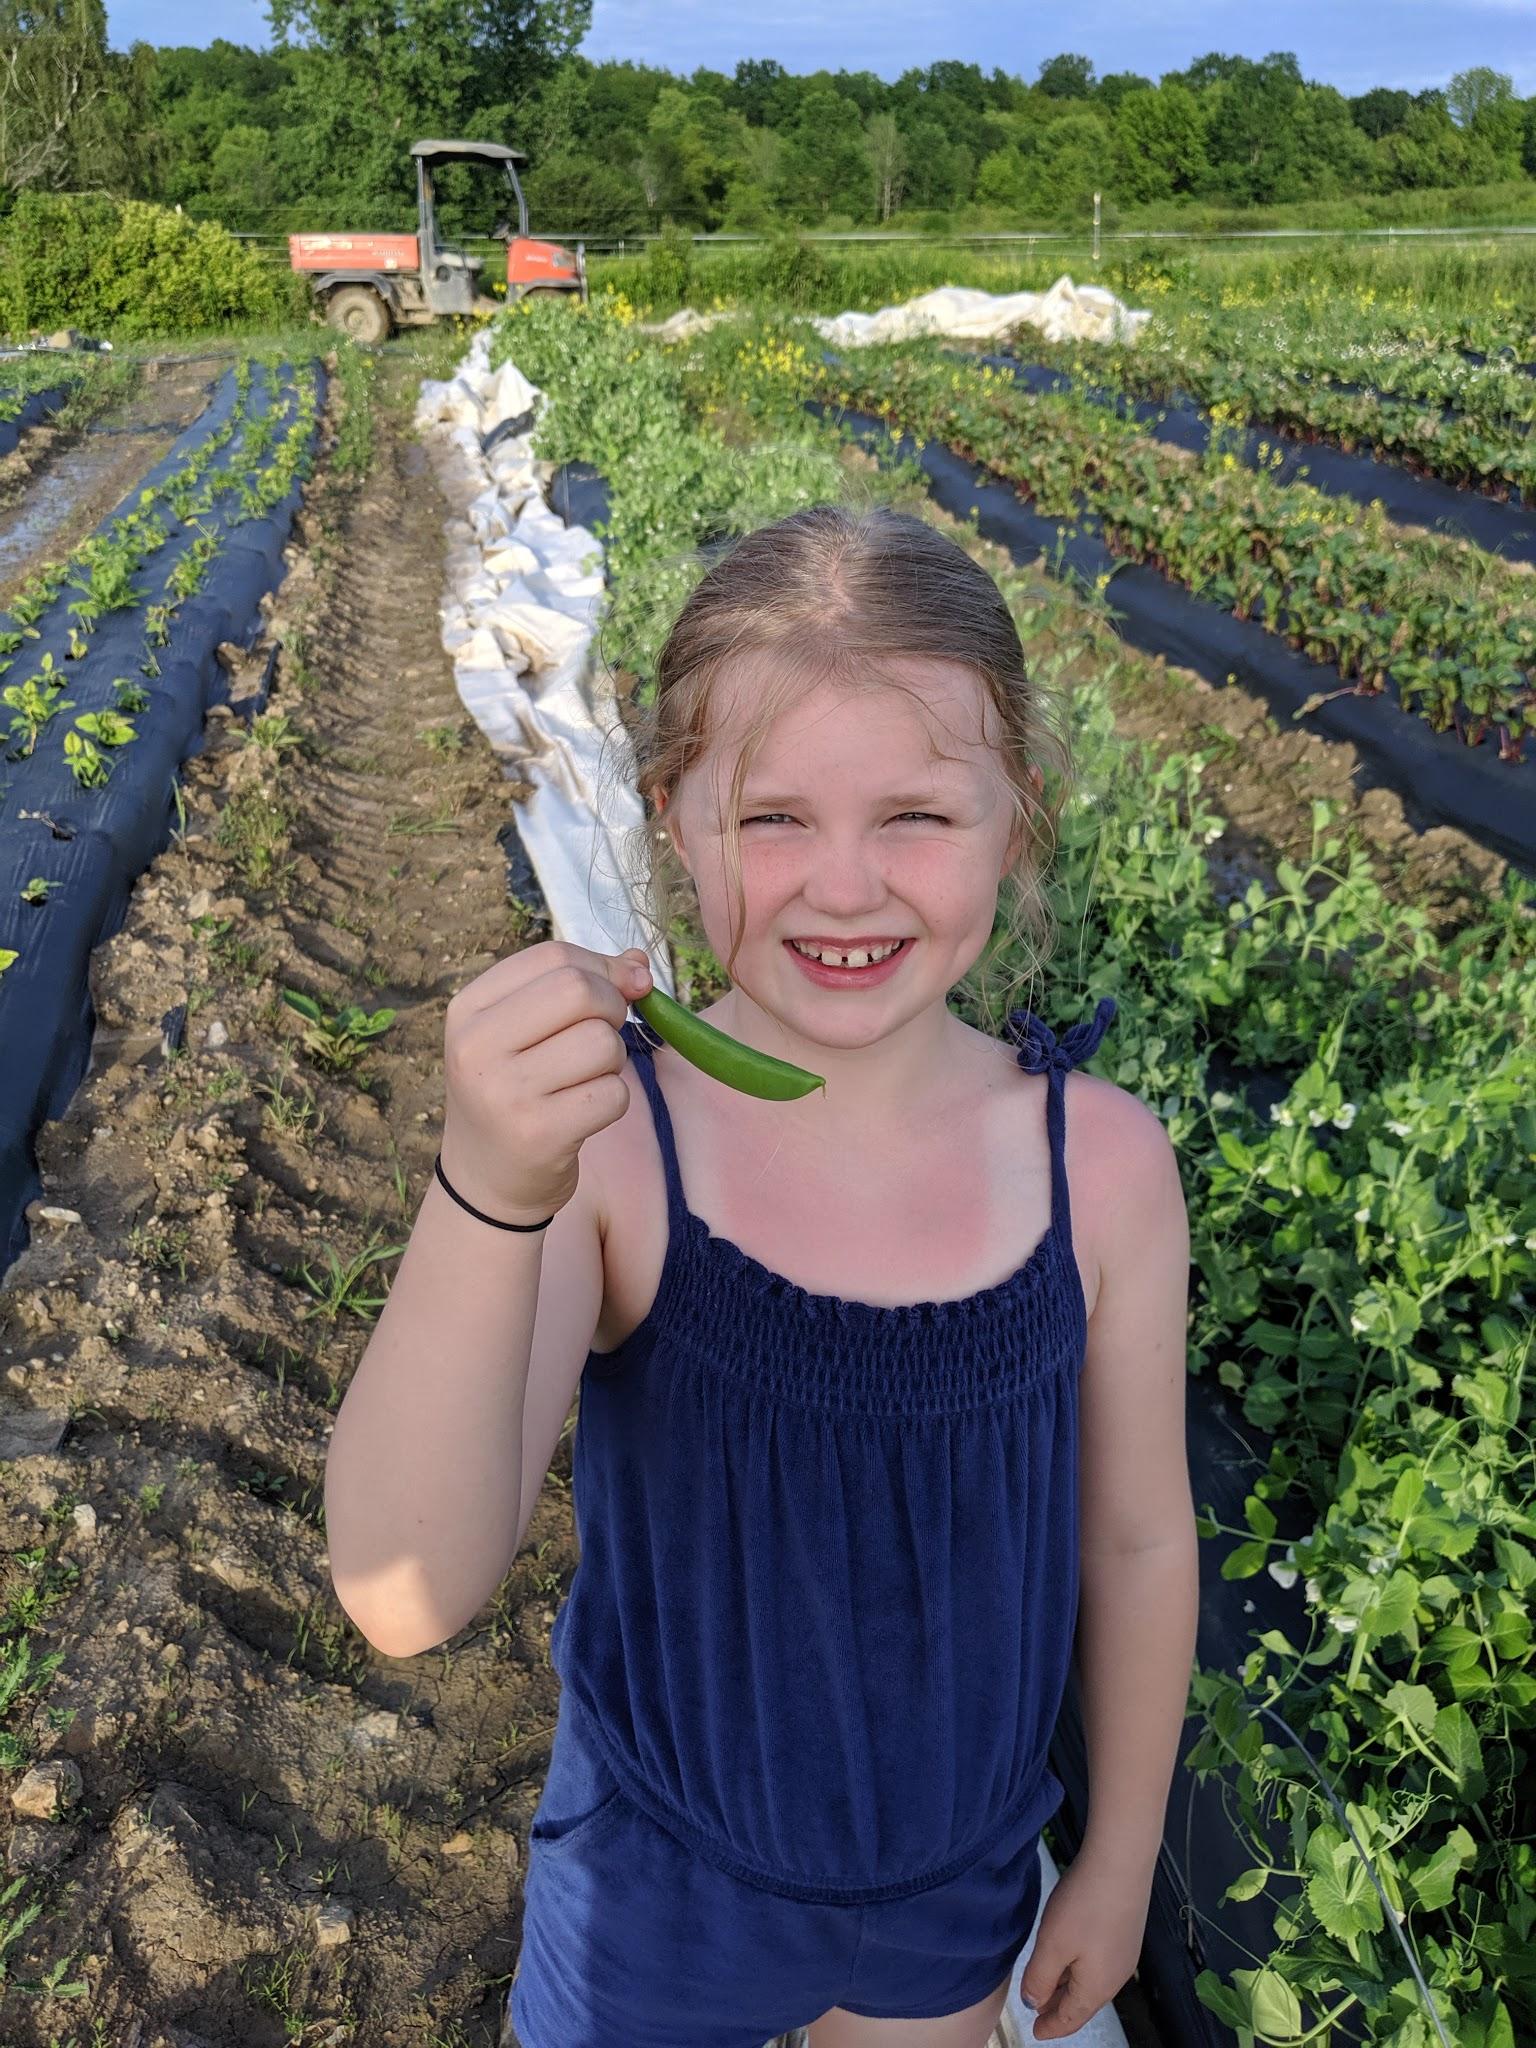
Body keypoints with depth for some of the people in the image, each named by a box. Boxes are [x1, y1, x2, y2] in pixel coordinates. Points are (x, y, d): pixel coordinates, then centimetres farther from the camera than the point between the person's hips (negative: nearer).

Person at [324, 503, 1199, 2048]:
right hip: (656, 1883, -1)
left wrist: (1121, 1856, 7)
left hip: (957, 1887, 2)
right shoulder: (604, 1137, -25)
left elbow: (1136, 1540, -5)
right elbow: (408, 1599, -33)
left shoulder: (1101, 1160, -20)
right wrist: (489, 1196, -49)